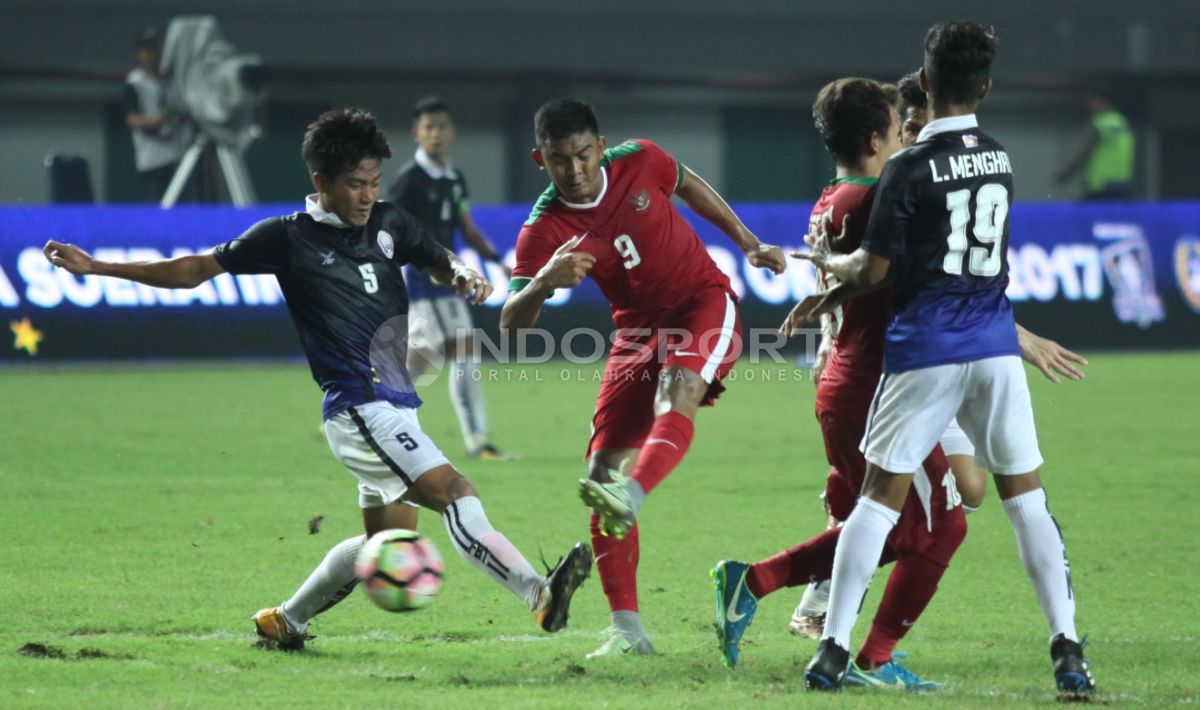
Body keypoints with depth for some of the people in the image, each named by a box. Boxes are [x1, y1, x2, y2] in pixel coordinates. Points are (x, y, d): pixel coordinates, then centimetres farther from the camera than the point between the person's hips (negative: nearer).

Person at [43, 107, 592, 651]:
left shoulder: (389, 223, 10)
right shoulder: (289, 237, -4)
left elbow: (438, 259, 28)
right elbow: (196, 270, 3)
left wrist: (462, 275, 3)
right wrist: (94, 267, 3)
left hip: (396, 407, 8)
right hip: (359, 407, -8)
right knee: (454, 491, -23)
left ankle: (286, 620, 29)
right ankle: (539, 594, -33)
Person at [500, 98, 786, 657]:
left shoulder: (639, 162, -11)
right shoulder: (543, 232, -14)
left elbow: (689, 186, 13)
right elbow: (511, 324, -23)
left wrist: (749, 243, 14)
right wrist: (544, 283, -43)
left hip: (705, 302, -1)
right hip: (638, 331, 1)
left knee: (677, 388, -36)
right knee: (602, 473, -8)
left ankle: (631, 499, -58)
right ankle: (627, 630, -5)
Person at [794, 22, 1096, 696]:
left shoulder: (910, 169, -10)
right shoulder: (1001, 158, 8)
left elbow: (873, 271, -9)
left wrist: (827, 262, 14)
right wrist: (836, 293, 20)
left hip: (925, 349, -4)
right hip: (996, 344, 4)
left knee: (880, 495, 4)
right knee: (1028, 498, 8)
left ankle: (834, 649, 3)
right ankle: (1069, 651, 0)